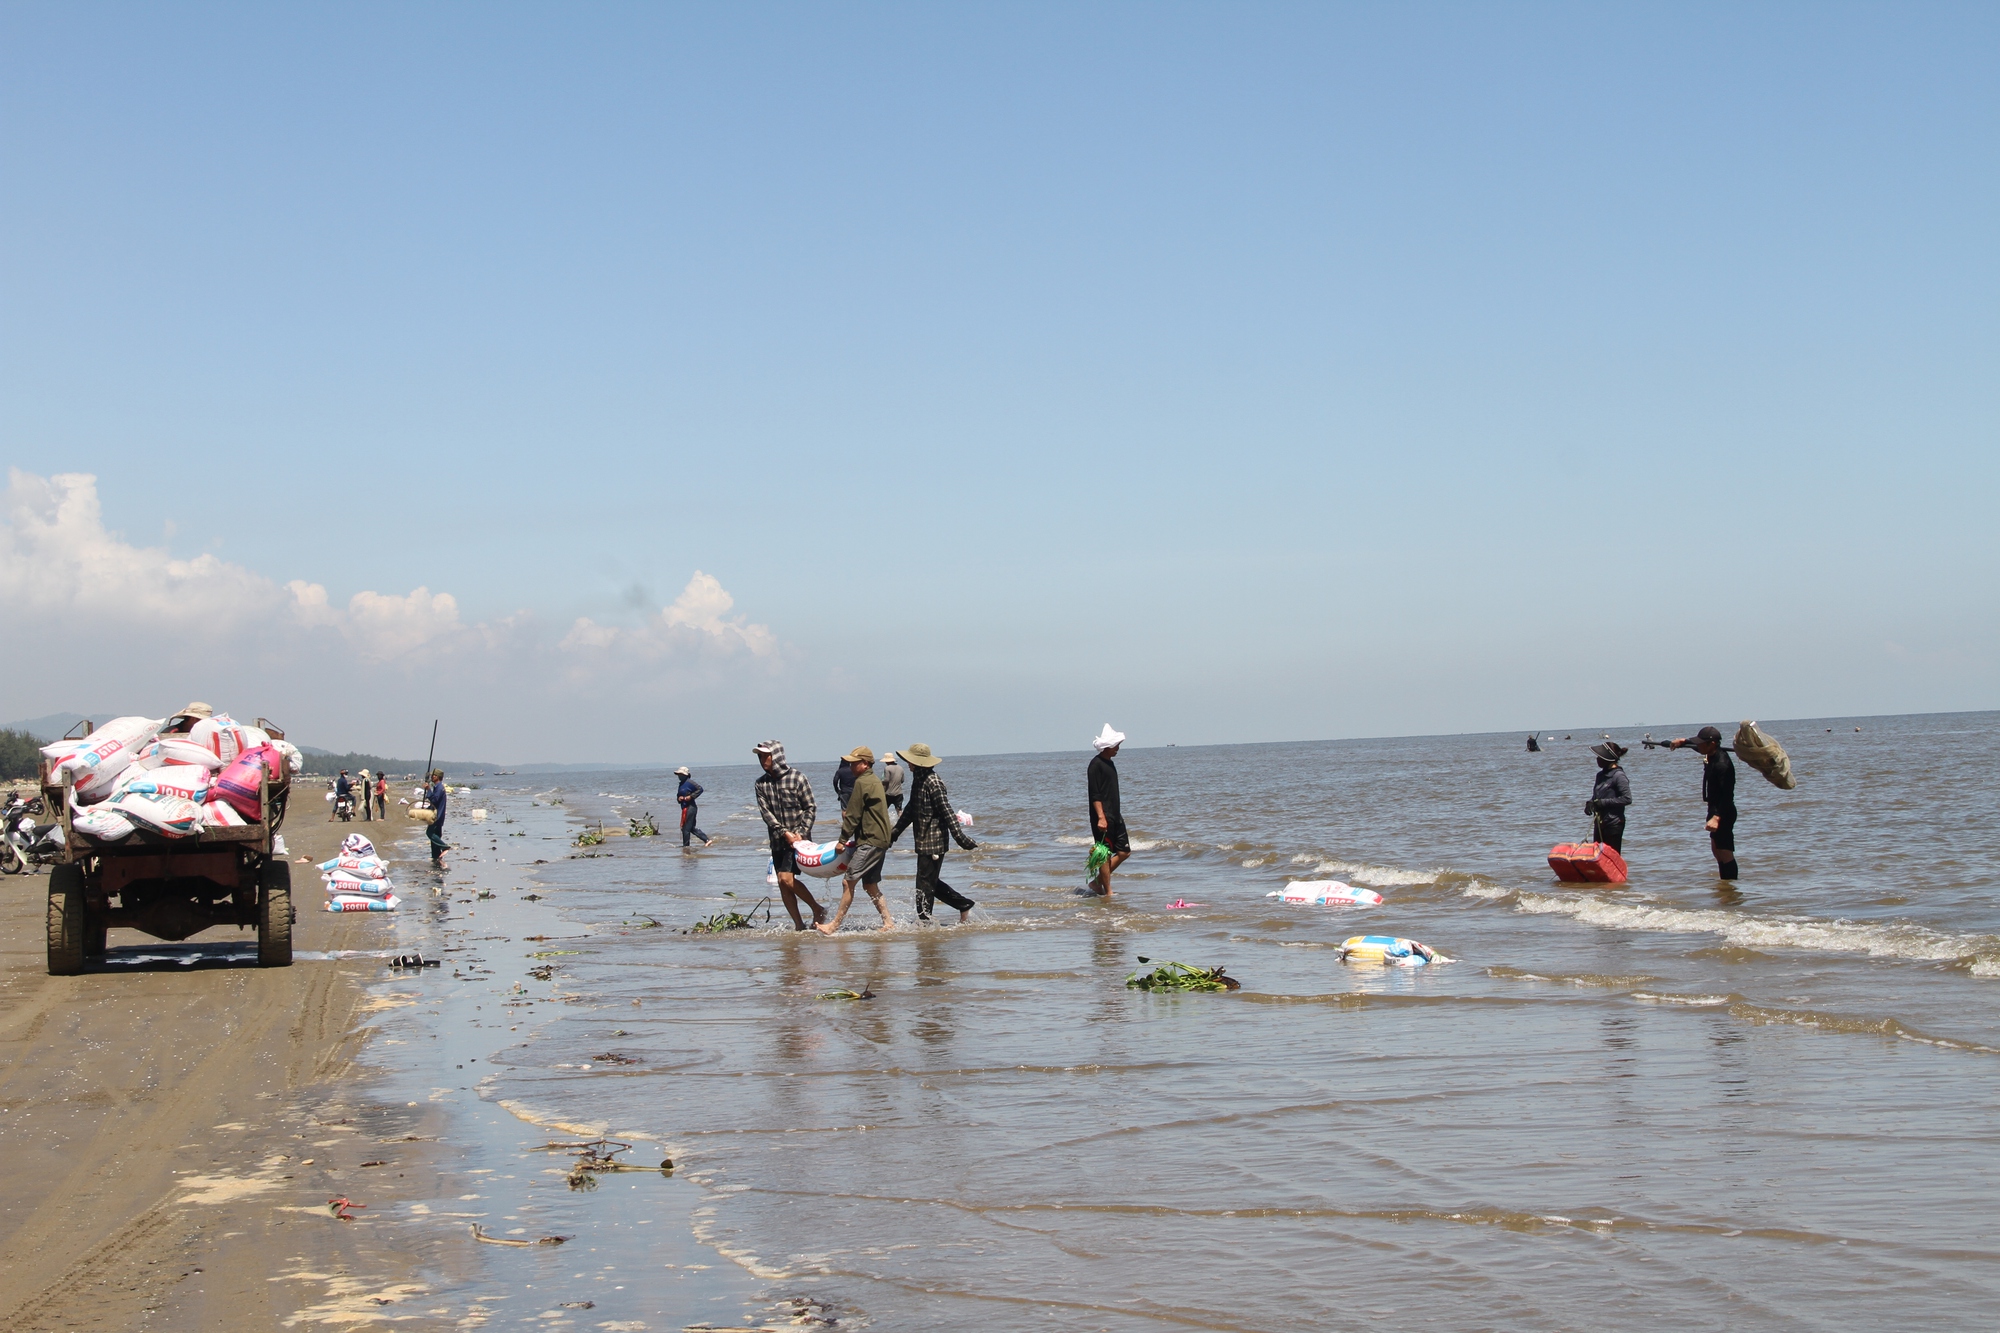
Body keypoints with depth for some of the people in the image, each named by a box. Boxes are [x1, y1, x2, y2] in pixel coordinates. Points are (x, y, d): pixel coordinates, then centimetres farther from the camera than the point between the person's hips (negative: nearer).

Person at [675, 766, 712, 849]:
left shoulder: (689, 782, -11)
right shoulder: (681, 784, 17)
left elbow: (700, 789, -19)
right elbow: (678, 795, 26)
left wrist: (691, 796, -21)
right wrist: (679, 798, 3)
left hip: (690, 807, -10)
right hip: (685, 808, 10)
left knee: (686, 828, -4)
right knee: (691, 828, 12)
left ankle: (685, 846, 5)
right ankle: (707, 840, 12)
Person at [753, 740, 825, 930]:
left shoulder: (797, 778, -6)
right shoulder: (760, 784, 5)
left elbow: (811, 808, -5)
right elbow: (766, 813, -3)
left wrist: (801, 833, -15)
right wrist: (784, 833, -15)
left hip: (798, 837, -5)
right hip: (778, 841, 5)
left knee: (787, 879, -16)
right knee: (782, 883, 2)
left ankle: (818, 909, 1)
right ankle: (798, 924, 11)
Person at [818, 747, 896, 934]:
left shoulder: (862, 783, -12)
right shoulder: (875, 781, 17)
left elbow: (853, 815, -13)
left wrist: (842, 840, -7)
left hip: (870, 842, -10)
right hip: (881, 840, 10)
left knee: (848, 882, -9)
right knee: (870, 885, 14)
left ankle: (835, 925, -9)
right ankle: (888, 923, 13)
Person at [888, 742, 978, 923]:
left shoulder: (933, 782, -16)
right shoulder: (919, 780, 14)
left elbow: (947, 811, -21)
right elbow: (910, 811, 23)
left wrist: (960, 837, -24)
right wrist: (894, 833, 24)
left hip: (933, 841, -10)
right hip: (924, 841, 10)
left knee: (925, 884, -4)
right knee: (930, 882, 16)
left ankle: (924, 921, 3)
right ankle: (965, 905, 23)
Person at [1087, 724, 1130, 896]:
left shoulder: (1109, 763, 17)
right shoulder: (1096, 764, -11)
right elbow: (1095, 794, -17)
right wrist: (1101, 817, -24)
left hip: (1115, 816, 10)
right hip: (1103, 818, -10)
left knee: (1124, 852, 8)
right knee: (1105, 854, -5)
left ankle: (1097, 883, 16)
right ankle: (1107, 892, 1)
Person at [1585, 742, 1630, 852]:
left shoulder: (1618, 776, -12)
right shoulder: (1601, 775, 12)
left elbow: (1627, 799, -20)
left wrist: (1603, 802, -19)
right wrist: (1590, 803, 0)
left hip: (1614, 823, -8)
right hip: (1599, 823, 8)